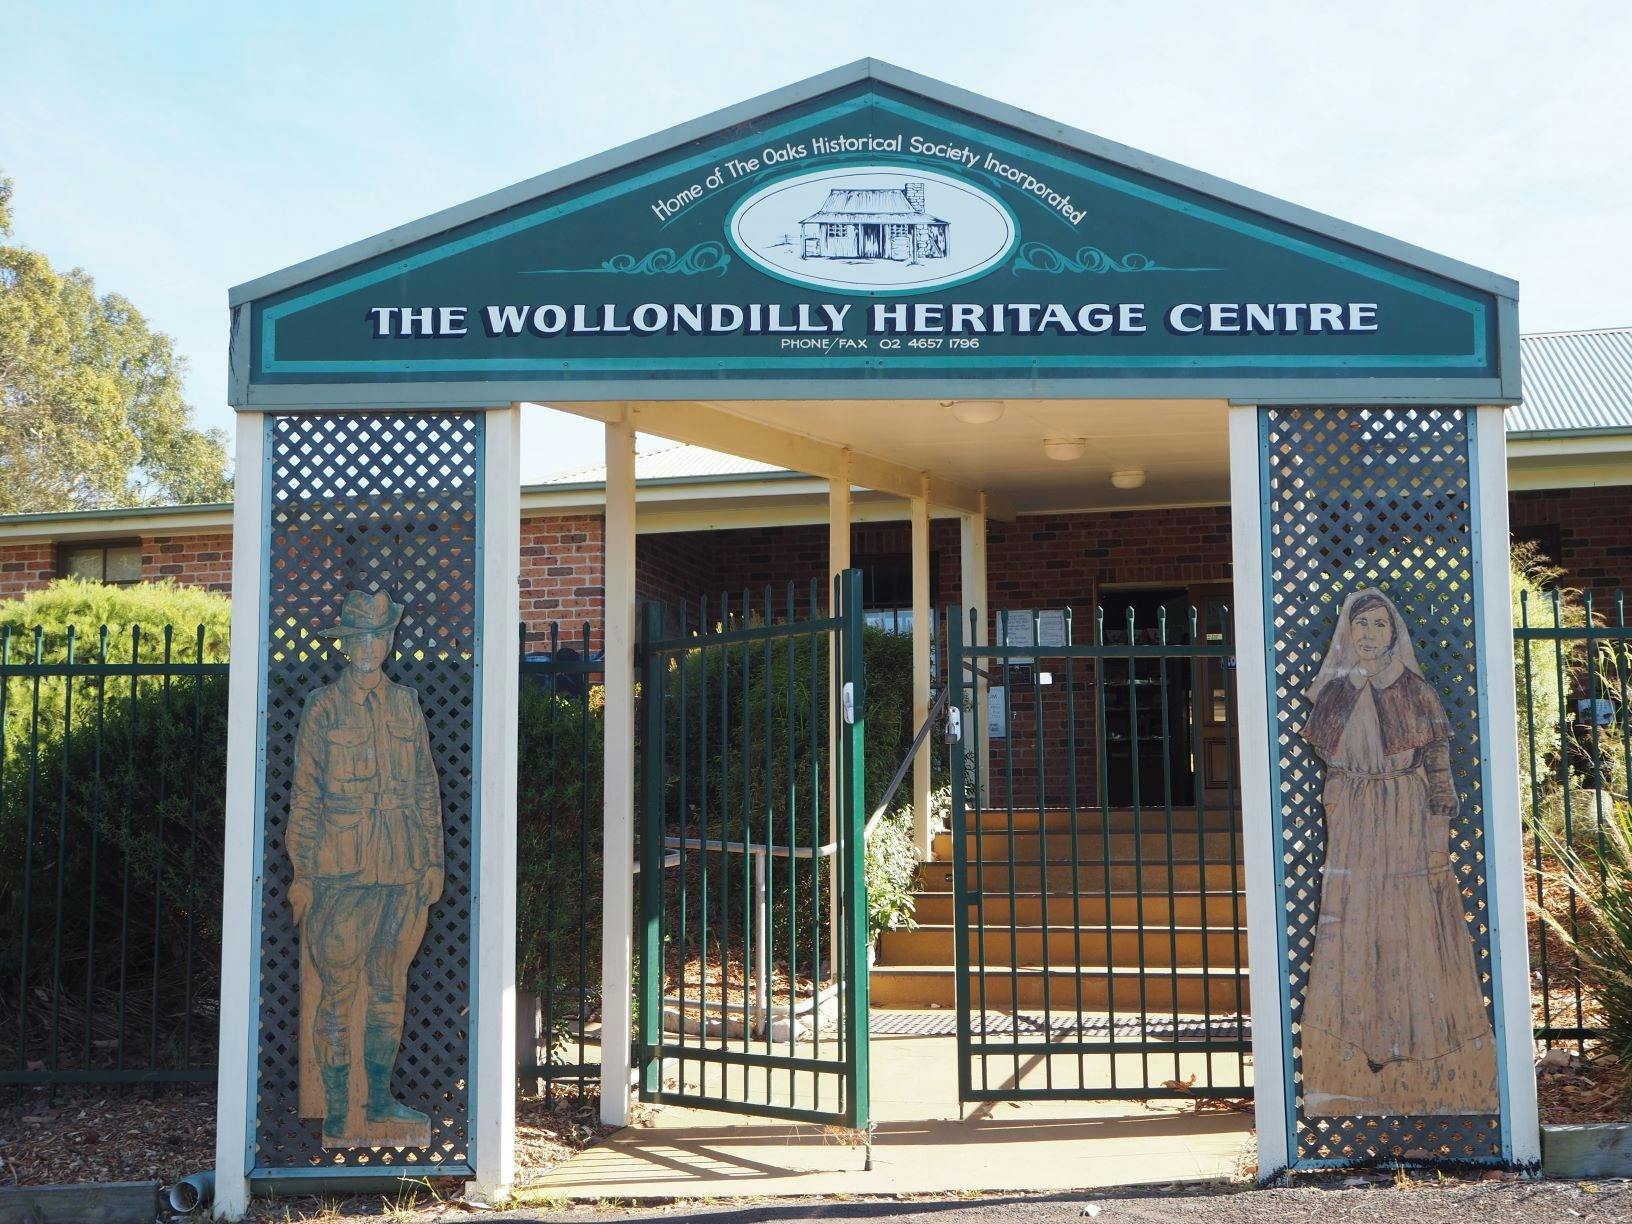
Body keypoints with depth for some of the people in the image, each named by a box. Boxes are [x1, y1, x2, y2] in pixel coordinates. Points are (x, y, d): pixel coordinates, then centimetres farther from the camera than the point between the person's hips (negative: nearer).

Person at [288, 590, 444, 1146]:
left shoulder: (406, 705, 12)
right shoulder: (323, 707, 1)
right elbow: (304, 793, 0)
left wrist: (433, 859, 9)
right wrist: (302, 872, -5)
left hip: (404, 870, 4)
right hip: (342, 868, -4)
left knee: (390, 985, 9)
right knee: (338, 991, -2)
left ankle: (379, 1105, 18)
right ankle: (337, 1116, 4)